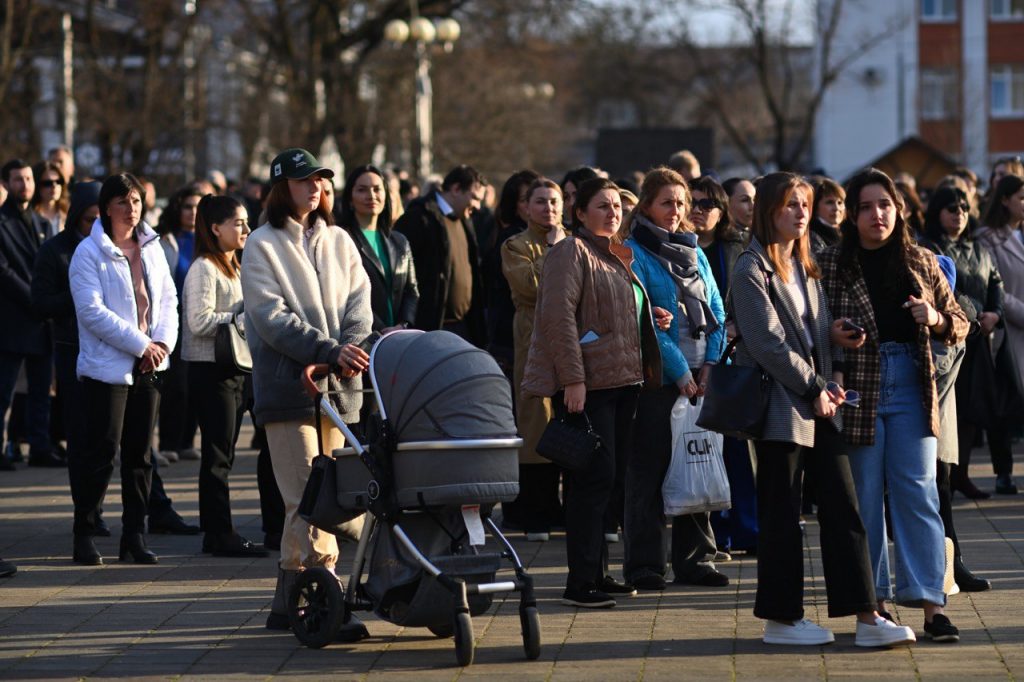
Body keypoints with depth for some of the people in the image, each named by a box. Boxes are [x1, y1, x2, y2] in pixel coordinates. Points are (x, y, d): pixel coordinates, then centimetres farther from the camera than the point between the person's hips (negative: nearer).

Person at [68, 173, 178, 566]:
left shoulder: (151, 247, 12)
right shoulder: (89, 253, -7)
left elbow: (168, 298, 13)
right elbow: (92, 310, -14)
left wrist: (163, 341, -5)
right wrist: (140, 344, -15)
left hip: (148, 366, 6)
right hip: (106, 366, -6)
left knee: (140, 453, 8)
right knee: (101, 453, -5)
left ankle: (134, 534, 13)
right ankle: (84, 534, 3)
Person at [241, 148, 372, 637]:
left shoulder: (338, 241, 15)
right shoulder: (263, 245, -1)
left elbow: (359, 301, 7)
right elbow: (272, 317, -10)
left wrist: (350, 347, -13)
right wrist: (328, 350, -20)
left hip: (337, 386, 5)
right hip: (287, 384, -5)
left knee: (304, 500, 9)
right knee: (310, 498, -11)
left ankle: (287, 604, 17)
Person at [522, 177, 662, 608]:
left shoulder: (616, 258, 20)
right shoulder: (571, 253, -7)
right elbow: (559, 316, -16)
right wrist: (573, 379, -21)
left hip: (623, 381, 9)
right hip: (587, 385, -9)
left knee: (603, 479, 10)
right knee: (594, 476, -11)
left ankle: (598, 574, 15)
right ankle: (580, 583, -9)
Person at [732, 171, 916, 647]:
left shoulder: (805, 267, 17)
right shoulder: (752, 272, -8)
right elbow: (768, 343, -14)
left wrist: (833, 333, 0)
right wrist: (814, 389, -12)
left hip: (818, 402, 8)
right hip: (780, 406, -7)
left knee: (843, 508, 1)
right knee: (781, 516, -1)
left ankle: (866, 617, -1)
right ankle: (781, 619, 8)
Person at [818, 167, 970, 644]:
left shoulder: (921, 263, 9)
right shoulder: (831, 264, 1)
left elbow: (959, 324, 14)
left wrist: (936, 320, -7)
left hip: (912, 388, 1)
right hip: (857, 389, -1)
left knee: (918, 492, -3)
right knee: (864, 496, 4)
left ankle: (930, 604, -4)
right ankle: (873, 603, 12)